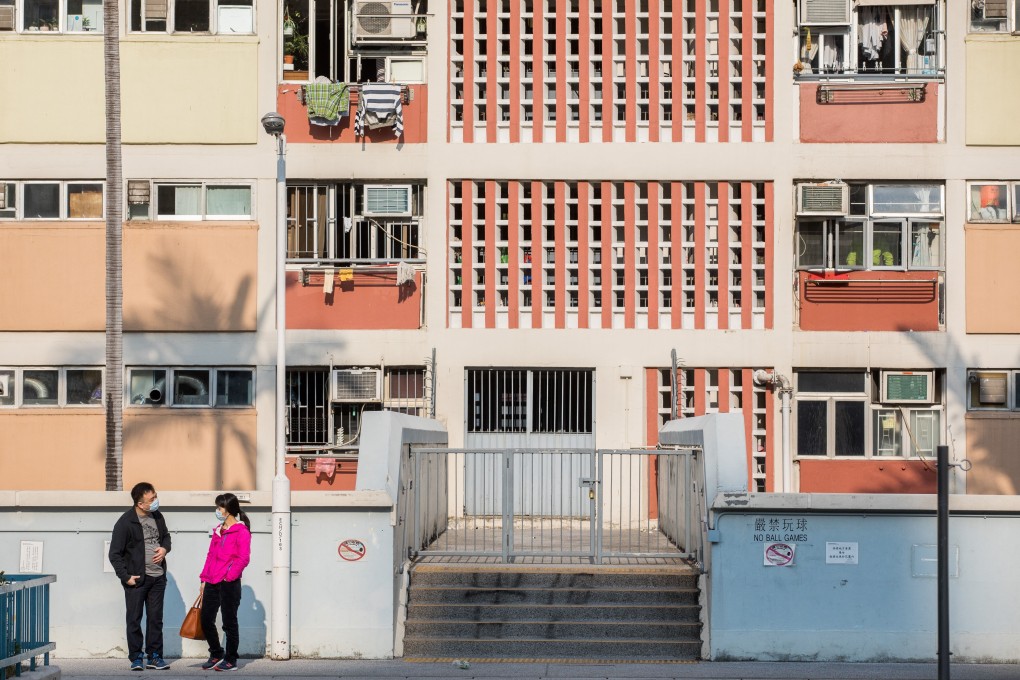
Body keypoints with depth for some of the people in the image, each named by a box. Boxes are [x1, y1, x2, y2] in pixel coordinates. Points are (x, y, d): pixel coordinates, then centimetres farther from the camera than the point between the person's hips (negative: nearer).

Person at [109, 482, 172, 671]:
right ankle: (136, 657, 12)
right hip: (136, 579, -5)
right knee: (134, 619, 3)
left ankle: (155, 656, 18)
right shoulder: (125, 522, -13)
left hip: (158, 577, 5)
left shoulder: (157, 516, 5)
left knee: (156, 618, 9)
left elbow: (165, 535, 23)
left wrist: (165, 548, 1)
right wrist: (126, 576, -13)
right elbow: (115, 554, -10)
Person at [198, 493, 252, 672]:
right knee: (206, 620, 8)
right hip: (212, 583, 7)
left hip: (229, 583, -7)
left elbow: (243, 558, -12)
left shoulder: (241, 531, -6)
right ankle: (216, 655, 25)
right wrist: (204, 578, 14)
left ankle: (231, 661, 10)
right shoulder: (218, 531, 17)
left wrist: (229, 576, -18)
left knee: (229, 622, 0)